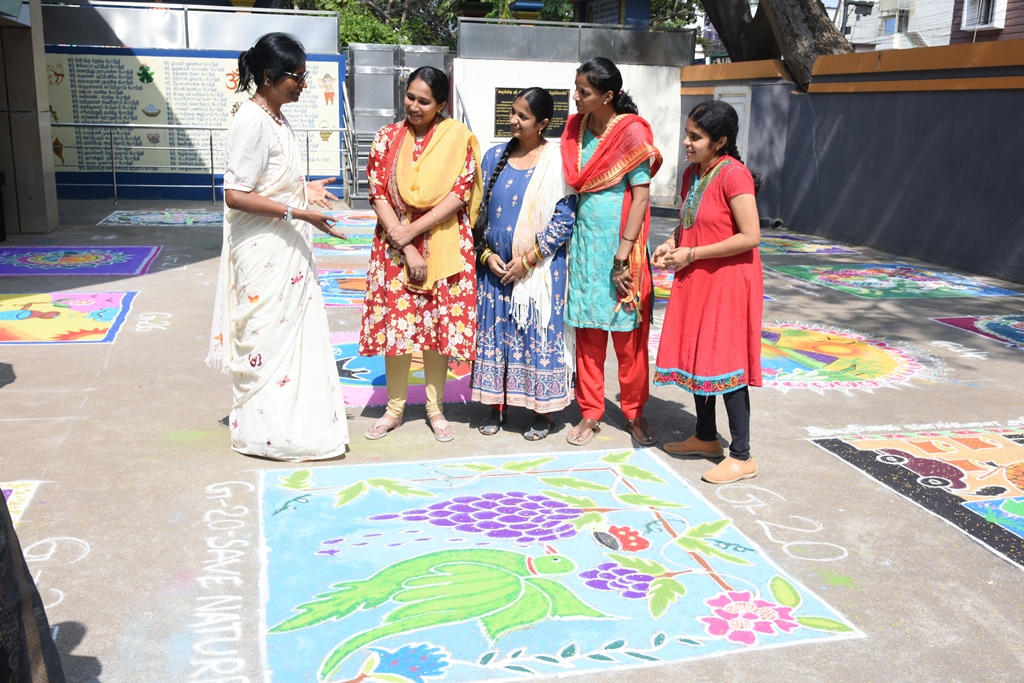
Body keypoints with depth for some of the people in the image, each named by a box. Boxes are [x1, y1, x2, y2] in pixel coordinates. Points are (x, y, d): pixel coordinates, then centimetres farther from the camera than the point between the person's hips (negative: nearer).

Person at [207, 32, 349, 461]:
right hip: (263, 253, -9)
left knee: (292, 330, 16)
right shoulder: (252, 123, -19)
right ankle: (263, 430, 16)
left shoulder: (275, 118, 9)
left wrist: (304, 188, 8)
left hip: (285, 250, 9)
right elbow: (236, 196, -23)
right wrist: (297, 211, -25)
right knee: (267, 337, 2)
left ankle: (289, 419, 29)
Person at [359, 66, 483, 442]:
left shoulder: (458, 137, -2)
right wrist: (406, 249, -12)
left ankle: (435, 407, 20)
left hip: (444, 245, -1)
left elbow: (460, 194, -10)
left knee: (440, 322, 4)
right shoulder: (387, 137, 2)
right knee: (395, 321, 4)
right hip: (395, 245, 1)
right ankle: (395, 407, 19)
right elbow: (378, 194, -3)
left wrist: (411, 231, -15)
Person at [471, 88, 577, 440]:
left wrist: (528, 260, -14)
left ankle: (542, 412, 16)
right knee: (494, 332, 9)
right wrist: (486, 254, -3)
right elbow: (479, 208, 9)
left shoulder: (557, 160, -7)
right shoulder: (495, 156, 6)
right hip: (495, 265, 4)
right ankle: (496, 405, 22)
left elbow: (565, 217, -11)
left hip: (539, 268, -4)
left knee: (539, 334, 3)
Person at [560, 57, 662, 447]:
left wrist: (623, 255, -16)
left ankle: (634, 414, 18)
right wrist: (566, 237, 6)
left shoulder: (631, 132, -9)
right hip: (584, 239, 5)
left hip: (618, 242, -4)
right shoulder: (575, 129, 8)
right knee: (588, 332, 7)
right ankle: (590, 414, 17)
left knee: (628, 334, 4)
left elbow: (641, 196, -12)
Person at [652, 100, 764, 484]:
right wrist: (670, 245, 0)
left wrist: (691, 254, -18)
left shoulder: (733, 175, -18)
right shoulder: (692, 174, 8)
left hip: (728, 281, -9)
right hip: (695, 280, 9)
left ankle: (742, 457, 7)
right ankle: (706, 437, 33)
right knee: (695, 356, 16)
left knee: (725, 365, -4)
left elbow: (750, 237, -23)